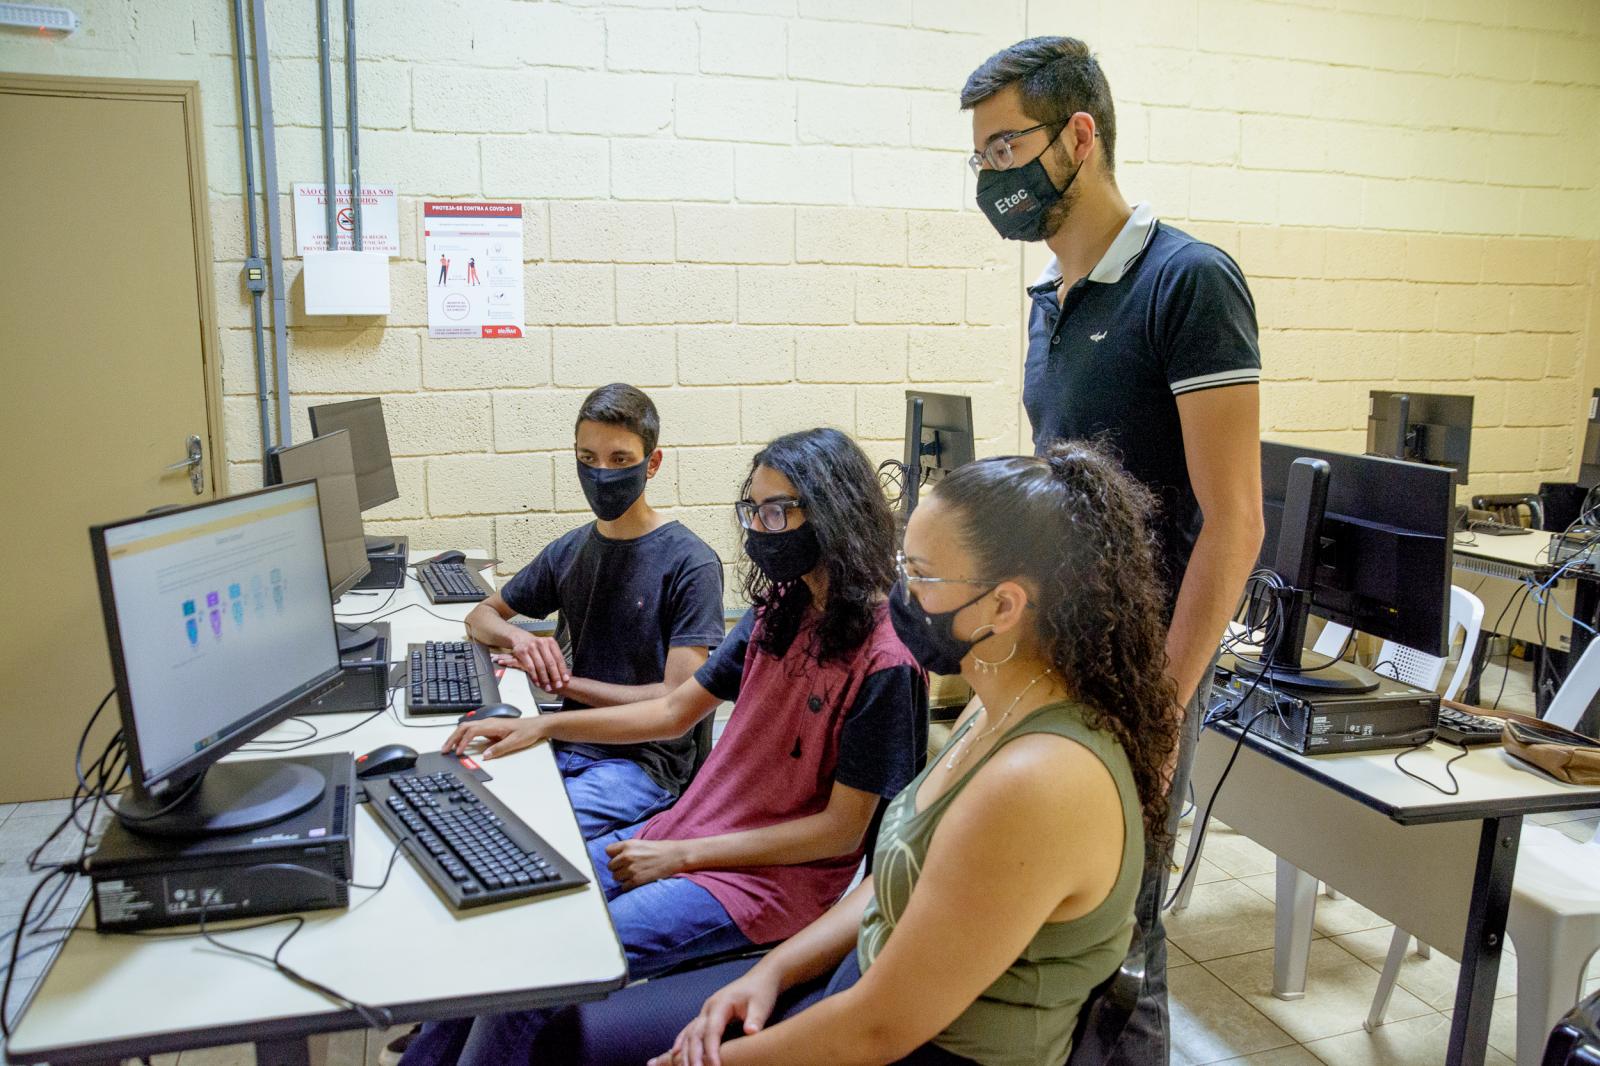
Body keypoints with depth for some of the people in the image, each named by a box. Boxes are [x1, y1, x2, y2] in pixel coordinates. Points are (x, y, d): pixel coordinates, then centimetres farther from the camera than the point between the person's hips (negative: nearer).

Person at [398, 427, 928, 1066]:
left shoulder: (883, 661, -19)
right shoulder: (775, 615, 4)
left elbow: (842, 828, -16)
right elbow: (675, 712, 13)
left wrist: (682, 855, -15)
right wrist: (541, 726, 7)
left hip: (772, 877, -7)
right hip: (688, 830, 7)